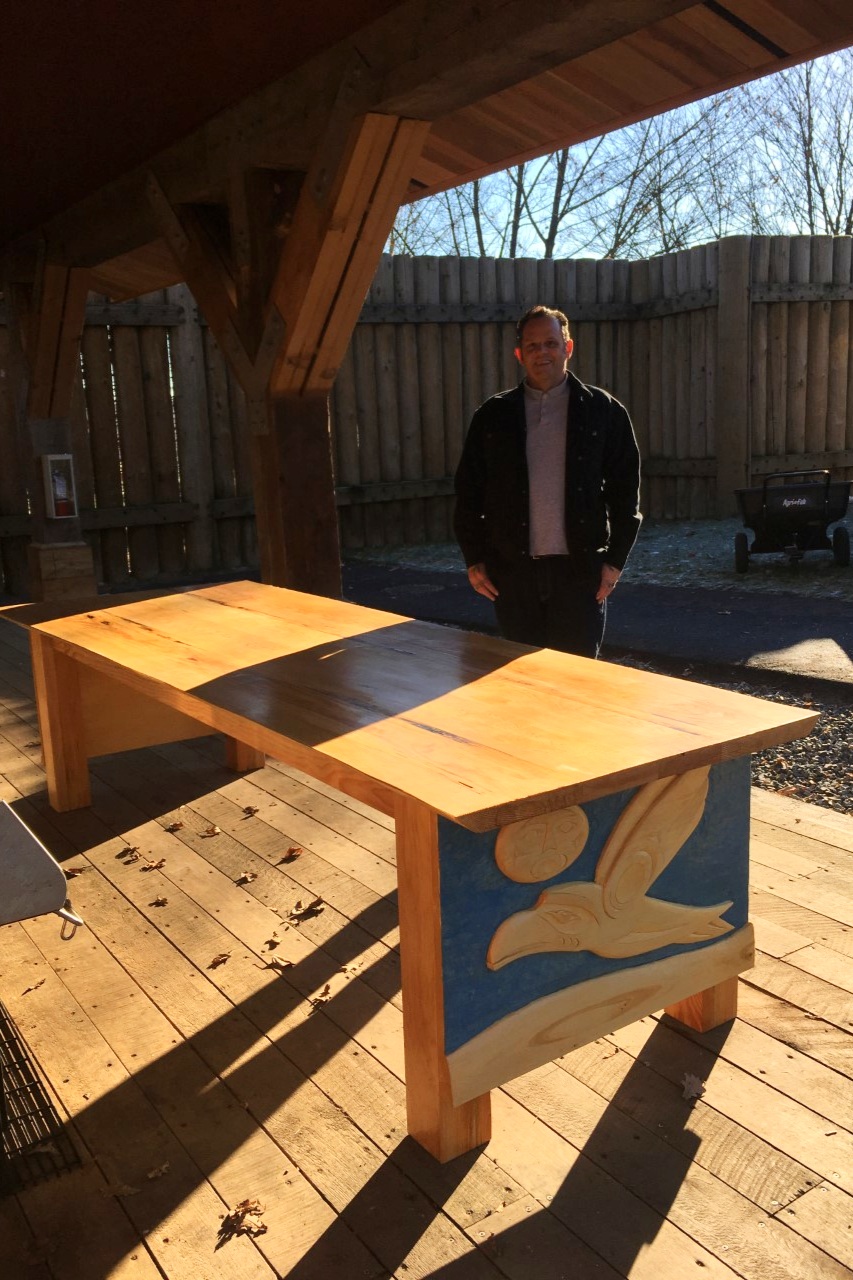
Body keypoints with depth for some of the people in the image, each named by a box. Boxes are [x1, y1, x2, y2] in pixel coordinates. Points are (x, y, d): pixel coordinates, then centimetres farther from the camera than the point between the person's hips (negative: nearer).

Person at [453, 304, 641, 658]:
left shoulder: (603, 410, 3)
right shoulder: (493, 415, 6)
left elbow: (625, 488, 3)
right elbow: (468, 490, 9)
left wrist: (615, 559, -3)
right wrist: (474, 559, 3)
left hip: (579, 568, -1)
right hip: (513, 570, 2)